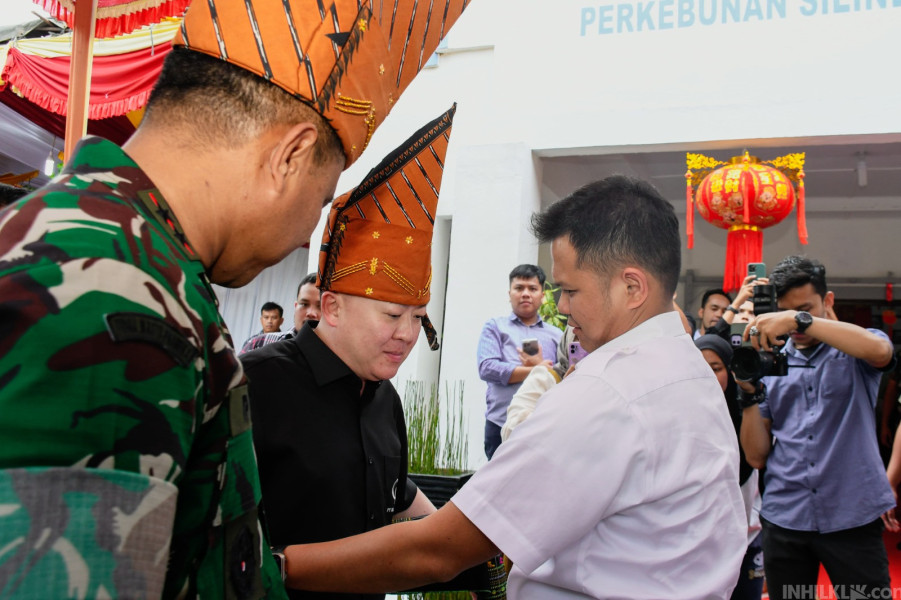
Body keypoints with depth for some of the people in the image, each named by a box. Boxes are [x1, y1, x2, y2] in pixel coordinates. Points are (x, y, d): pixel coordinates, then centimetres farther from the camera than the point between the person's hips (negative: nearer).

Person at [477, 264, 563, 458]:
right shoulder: (495, 327, 10)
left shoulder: (556, 335, 15)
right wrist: (535, 371, -6)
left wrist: (541, 368, -9)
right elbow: (487, 369, -7)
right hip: (502, 426, -2)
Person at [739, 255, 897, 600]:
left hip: (853, 516, -2)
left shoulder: (854, 353, 4)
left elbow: (879, 350, -25)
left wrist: (799, 319, -30)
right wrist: (750, 391, -9)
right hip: (784, 518, 2)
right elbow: (757, 457, 4)